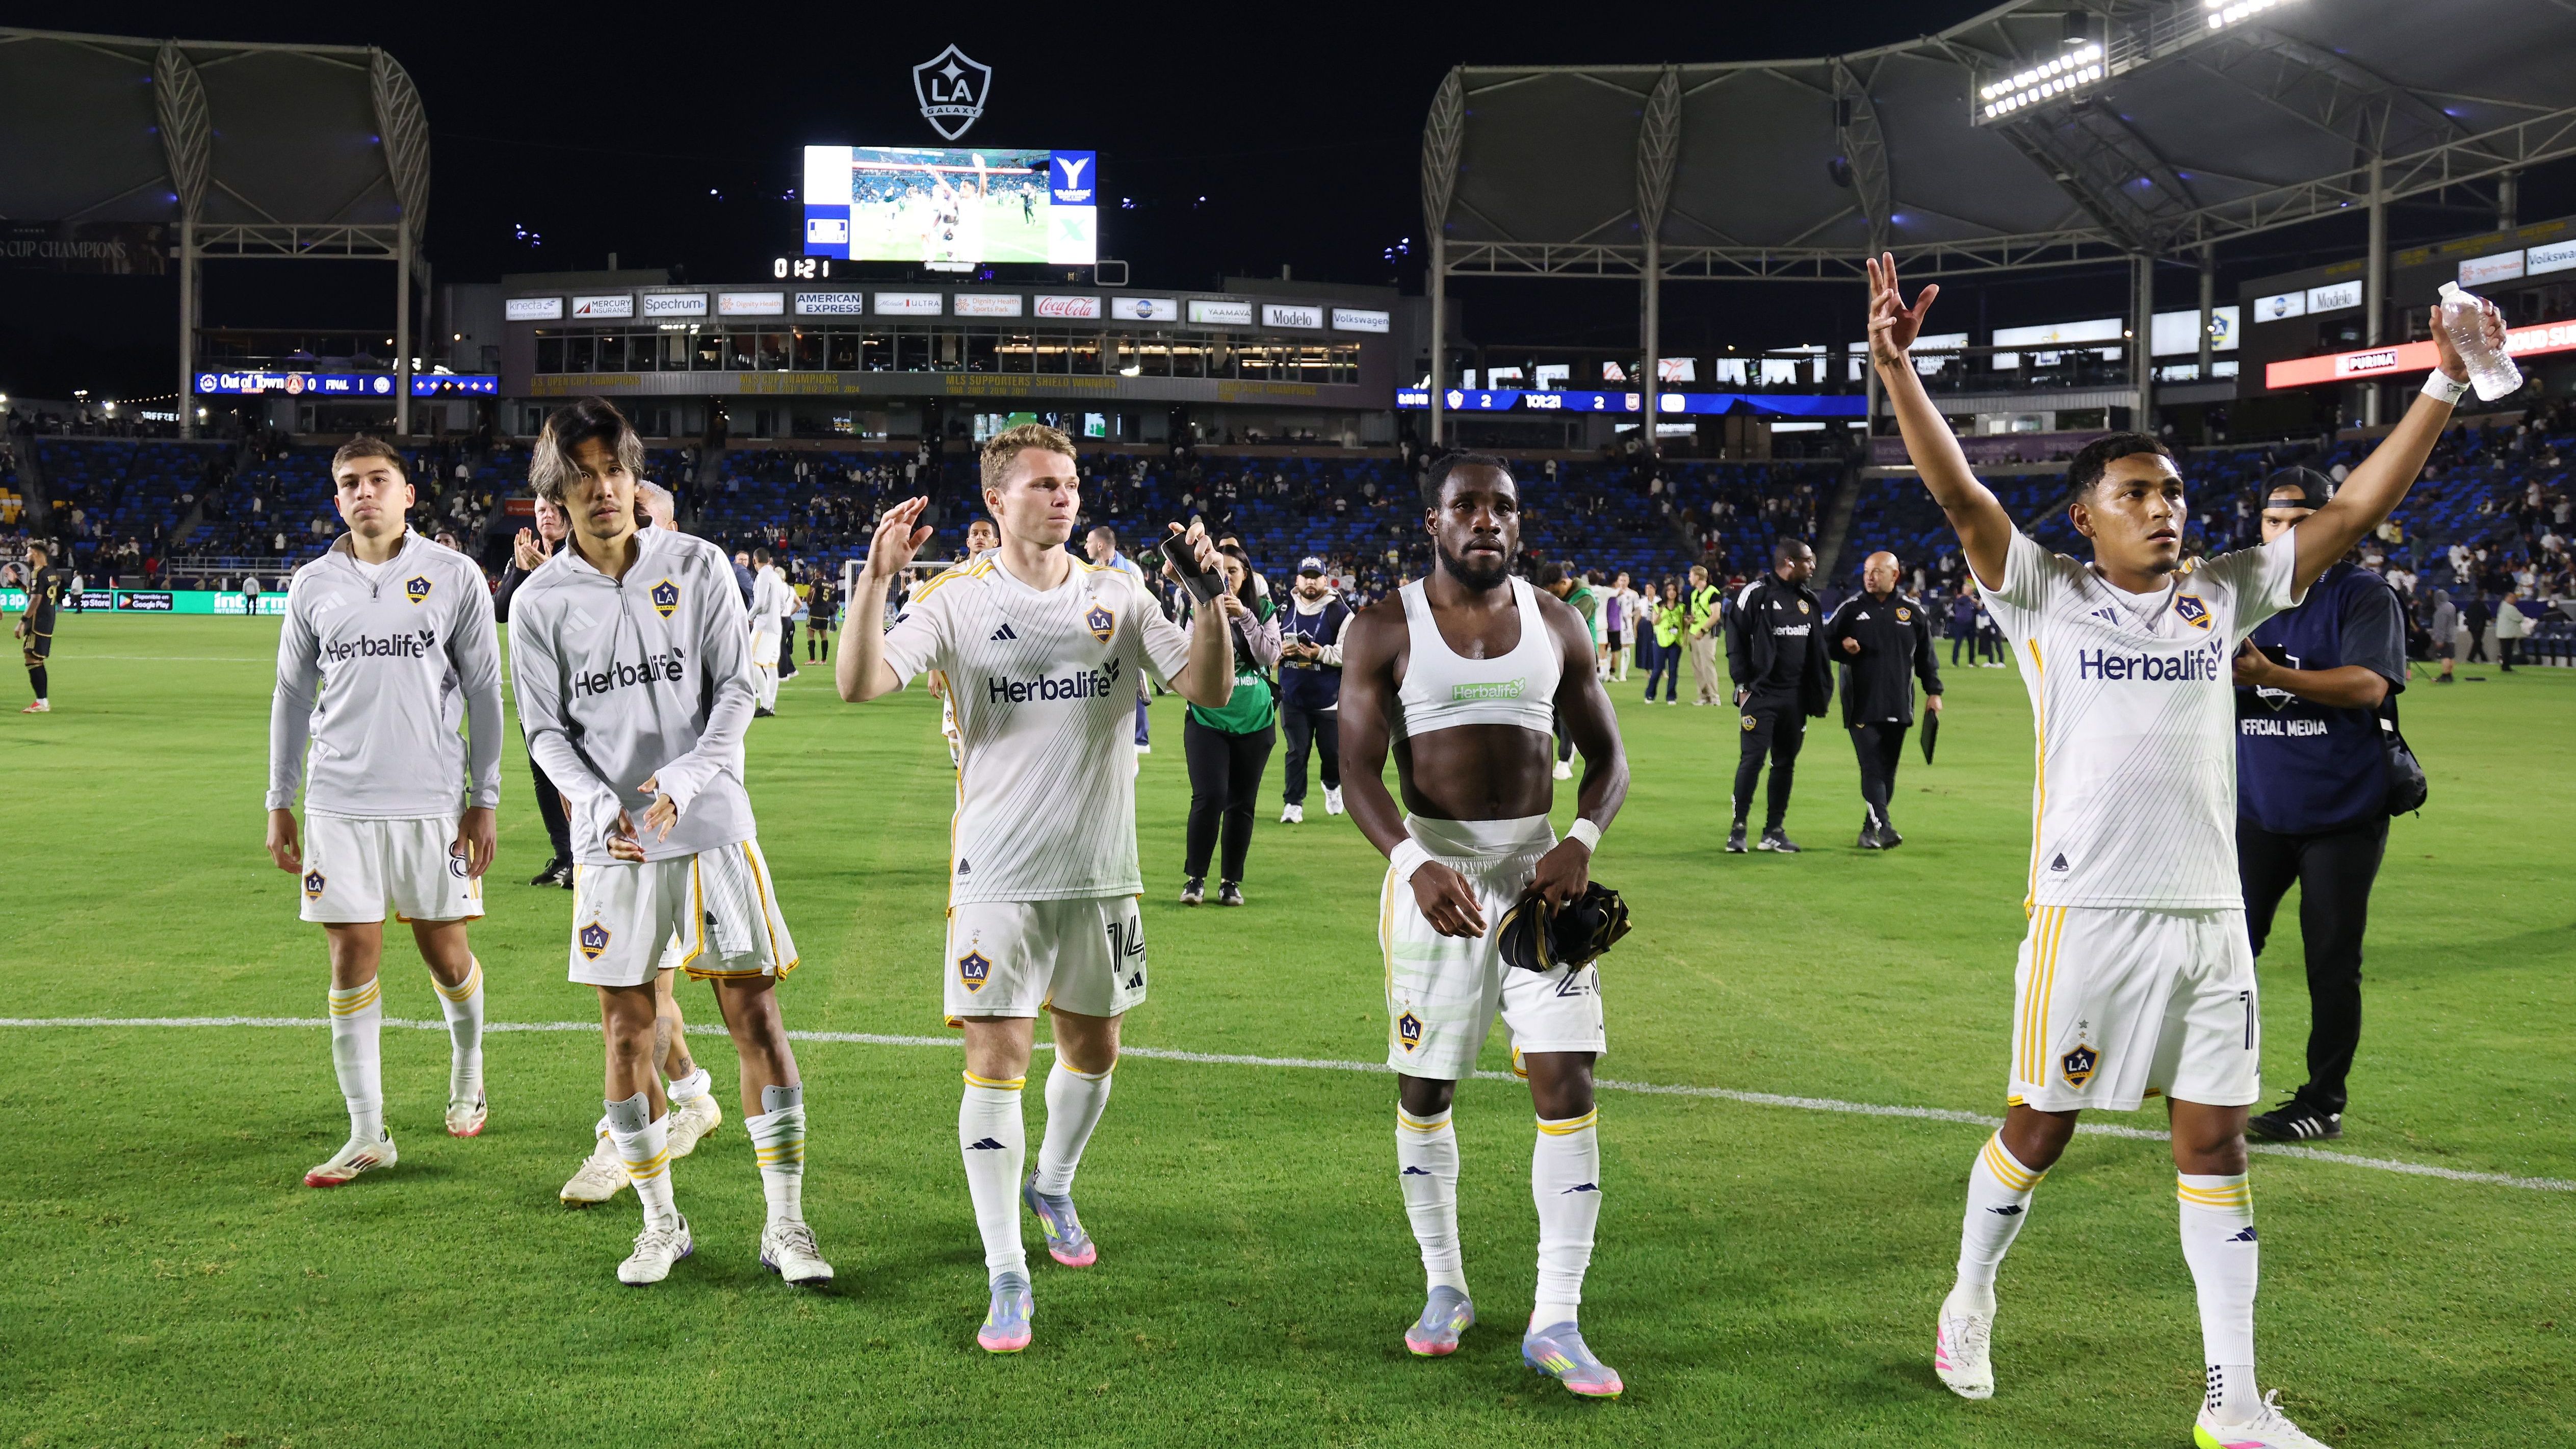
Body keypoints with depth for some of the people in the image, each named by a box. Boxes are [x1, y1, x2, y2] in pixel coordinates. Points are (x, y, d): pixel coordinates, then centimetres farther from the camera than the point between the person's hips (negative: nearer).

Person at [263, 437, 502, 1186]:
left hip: (433, 802, -1)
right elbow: (292, 696, 13)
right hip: (339, 806, 1)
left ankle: (467, 1073, 36)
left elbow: (484, 692, 3)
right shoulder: (312, 586, 6)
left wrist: (485, 800, 0)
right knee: (353, 957, 0)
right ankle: (368, 1136, 7)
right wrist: (279, 804, 11)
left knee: (446, 954, 7)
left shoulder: (455, 576, 0)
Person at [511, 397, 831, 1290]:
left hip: (712, 823, -1)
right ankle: (661, 1224, 19)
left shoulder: (697, 565, 0)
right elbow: (546, 730, 3)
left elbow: (736, 688, -1)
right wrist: (599, 804, -15)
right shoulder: (541, 599, 2)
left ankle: (785, 1225, 6)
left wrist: (686, 779, -16)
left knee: (755, 1015, -2)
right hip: (610, 842, 1)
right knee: (626, 1032, 4)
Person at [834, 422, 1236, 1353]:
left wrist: (1211, 598, -15)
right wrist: (876, 579, -27)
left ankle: (1053, 1187, 45)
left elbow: (1210, 691, -1)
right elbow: (859, 684, -15)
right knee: (995, 1065, -7)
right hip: (998, 875, -3)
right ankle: (1007, 1278, 1)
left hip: (1101, 873, 4)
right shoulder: (958, 601, -5)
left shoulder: (1118, 596, 4)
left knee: (1092, 1049, 16)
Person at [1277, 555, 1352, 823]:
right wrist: (1280, 650, -10)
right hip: (1293, 697, 2)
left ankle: (1332, 787, 36)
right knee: (1296, 752, 3)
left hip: (1329, 699, -2)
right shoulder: (1283, 610, 6)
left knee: (1332, 751, 8)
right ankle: (1293, 804, 9)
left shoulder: (1340, 613, -6)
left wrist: (1322, 653, -24)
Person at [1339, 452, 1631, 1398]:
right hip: (1435, 868, -1)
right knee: (1424, 1087, 8)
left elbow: (1607, 757, 10)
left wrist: (1583, 841, -11)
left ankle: (1556, 1322, 1)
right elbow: (1358, 767, -10)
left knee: (1567, 1083, -7)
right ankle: (1444, 1289, 29)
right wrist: (1415, 864, -27)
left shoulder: (1555, 626, 5)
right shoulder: (1387, 629, -3)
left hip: (1538, 865, 2)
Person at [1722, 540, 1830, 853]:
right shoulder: (1757, 593, -7)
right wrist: (1743, 685, -11)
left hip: (1796, 696, 6)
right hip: (1762, 694, -6)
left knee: (1786, 763, 8)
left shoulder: (1809, 599, 12)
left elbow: (1818, 648, 16)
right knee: (1752, 759, -8)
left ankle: (1774, 831, 15)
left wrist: (1820, 692, 11)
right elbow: (1737, 640, -7)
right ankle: (1738, 830, 1)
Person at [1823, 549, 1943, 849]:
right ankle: (1883, 827, -19)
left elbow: (1926, 655, 13)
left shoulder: (1913, 611, 6)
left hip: (1898, 706, 3)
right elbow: (1826, 642, 10)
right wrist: (1842, 646, -10)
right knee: (1872, 768, -12)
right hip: (1861, 705, -2)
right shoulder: (1851, 608, 2)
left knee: (1888, 771, 7)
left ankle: (1869, 829, 17)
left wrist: (1933, 692, 10)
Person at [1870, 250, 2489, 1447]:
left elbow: (2352, 512, 9)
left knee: (2213, 1140, 6)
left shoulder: (2221, 598, 10)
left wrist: (2445, 386, 4)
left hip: (2209, 912, 4)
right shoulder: (2048, 597, -1)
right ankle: (1969, 1302, 33)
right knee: (2039, 1128, 7)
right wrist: (1897, 371, -27)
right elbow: (1960, 496, -14)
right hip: (2088, 911, -4)